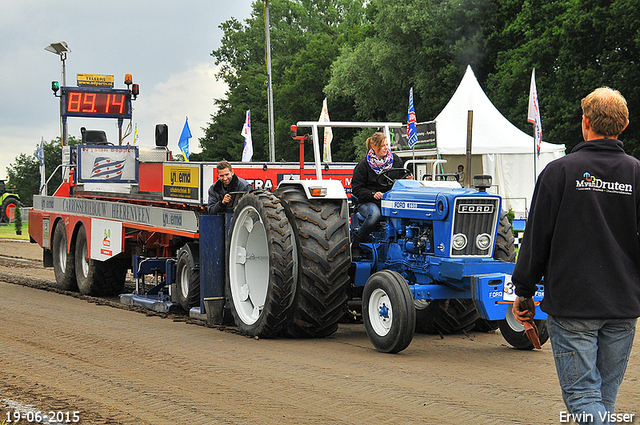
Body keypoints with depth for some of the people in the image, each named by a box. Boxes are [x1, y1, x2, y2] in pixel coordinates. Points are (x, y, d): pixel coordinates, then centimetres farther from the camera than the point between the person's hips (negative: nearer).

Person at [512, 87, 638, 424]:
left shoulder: (559, 171, -6)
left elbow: (537, 238, -4)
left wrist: (524, 292, 5)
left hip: (572, 303, -4)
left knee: (582, 394, -3)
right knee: (605, 397, 15)